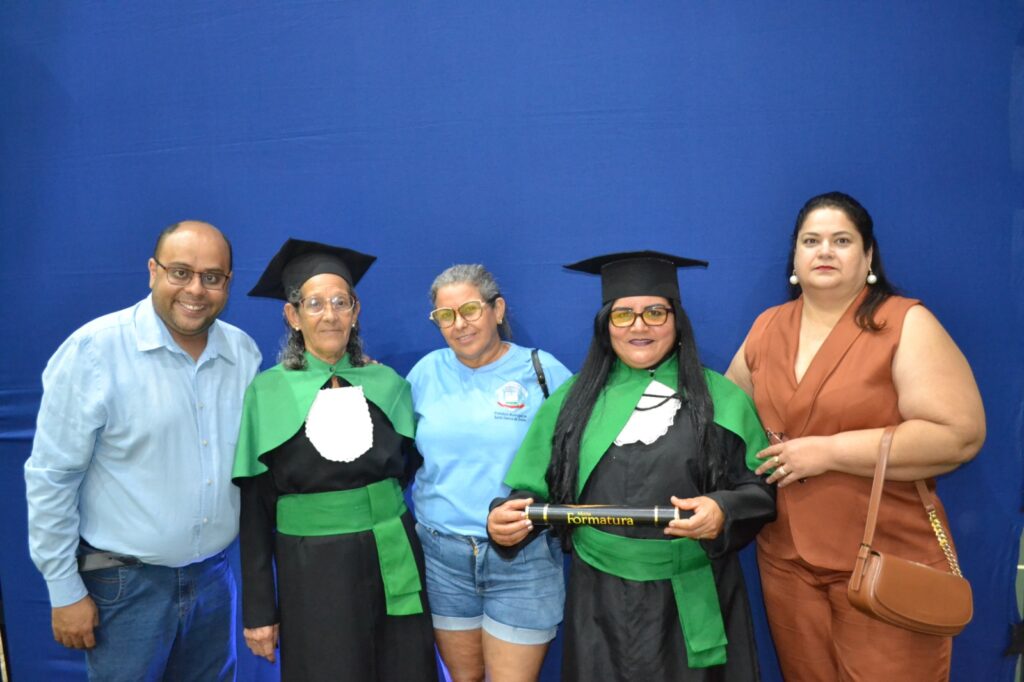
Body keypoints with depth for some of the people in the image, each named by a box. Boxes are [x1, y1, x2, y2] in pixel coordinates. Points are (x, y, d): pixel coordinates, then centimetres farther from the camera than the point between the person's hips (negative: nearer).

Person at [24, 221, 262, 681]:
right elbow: (50, 477, -10)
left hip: (214, 576, 4)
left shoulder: (245, 353, -2)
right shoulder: (93, 350, -14)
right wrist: (65, 591, -7)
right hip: (124, 585, -4)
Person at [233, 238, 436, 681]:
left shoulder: (386, 383, 1)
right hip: (311, 574, -2)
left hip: (391, 563, 2)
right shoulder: (267, 393, -5)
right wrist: (259, 610, -3)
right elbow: (255, 509, -3)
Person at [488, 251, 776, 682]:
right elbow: (537, 489, 4)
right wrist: (507, 518, -16)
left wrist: (724, 511, -22)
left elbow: (763, 487, -1)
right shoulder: (573, 400, 4)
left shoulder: (720, 399, -1)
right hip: (601, 601, 1)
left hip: (691, 601, -1)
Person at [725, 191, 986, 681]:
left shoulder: (906, 324, -10)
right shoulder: (767, 327, 6)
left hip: (886, 563, -4)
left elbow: (960, 434, -18)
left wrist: (828, 451, -19)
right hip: (786, 558, 5)